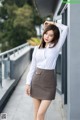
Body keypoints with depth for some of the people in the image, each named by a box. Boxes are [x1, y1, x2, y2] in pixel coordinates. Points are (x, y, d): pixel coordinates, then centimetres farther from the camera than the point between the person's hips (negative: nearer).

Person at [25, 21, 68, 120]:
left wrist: (53, 23, 3)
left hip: (49, 81, -3)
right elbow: (33, 66, 10)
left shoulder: (56, 47, -3)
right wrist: (28, 83, 4)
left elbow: (65, 29, -12)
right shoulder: (37, 48, 7)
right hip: (36, 80, 4)